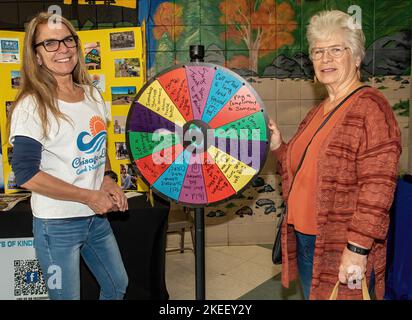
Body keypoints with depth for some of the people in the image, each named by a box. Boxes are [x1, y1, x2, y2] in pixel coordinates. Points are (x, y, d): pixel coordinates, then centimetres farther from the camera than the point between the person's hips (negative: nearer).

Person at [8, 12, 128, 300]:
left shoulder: (92, 94, 4)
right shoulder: (32, 106, -16)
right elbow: (26, 174, -20)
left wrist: (108, 180, -2)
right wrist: (89, 196, -19)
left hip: (97, 216, 7)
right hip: (57, 224, -6)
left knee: (118, 286, 21)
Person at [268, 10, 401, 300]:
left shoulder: (371, 107, -14)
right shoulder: (318, 112, 11)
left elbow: (377, 186, -21)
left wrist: (358, 249, -22)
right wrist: (278, 147, 2)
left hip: (343, 253, -8)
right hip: (304, 243, 8)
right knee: (313, 296, 21)